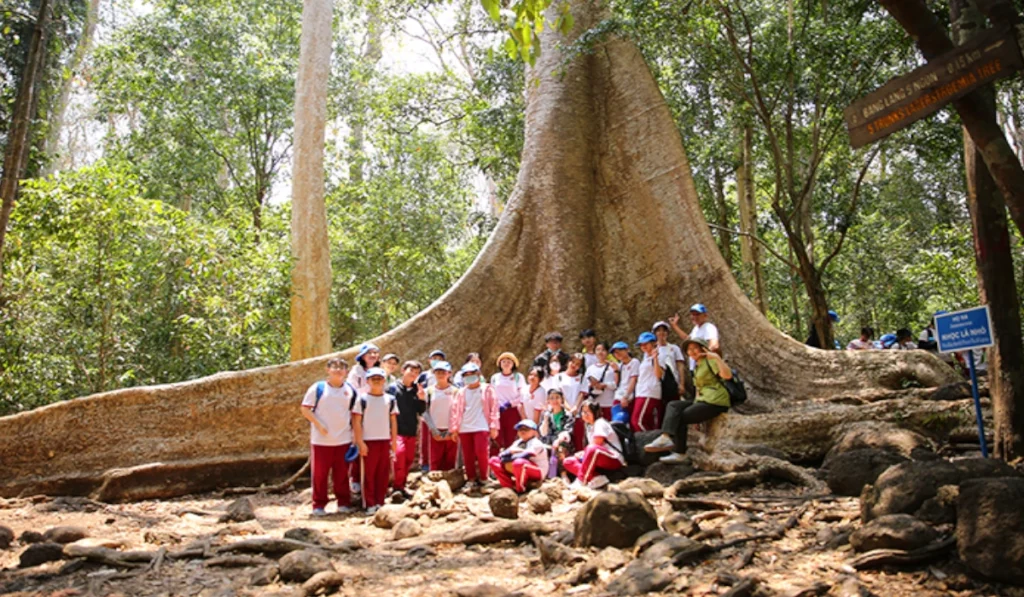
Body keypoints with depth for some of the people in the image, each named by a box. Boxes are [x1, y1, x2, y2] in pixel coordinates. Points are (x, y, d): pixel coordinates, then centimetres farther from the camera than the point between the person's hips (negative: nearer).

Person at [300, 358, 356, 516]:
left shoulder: (350, 390, 7)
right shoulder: (318, 388, -2)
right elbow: (305, 409, -3)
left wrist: (355, 432, 6)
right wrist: (318, 425, -12)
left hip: (344, 439, 2)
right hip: (321, 440, -2)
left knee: (342, 473, 8)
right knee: (319, 473, 4)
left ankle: (344, 503, 18)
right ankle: (319, 505, 15)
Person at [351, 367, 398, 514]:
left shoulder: (390, 399, 9)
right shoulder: (362, 399, -1)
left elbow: (393, 421, 12)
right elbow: (356, 422, -4)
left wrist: (394, 441, 6)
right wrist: (360, 442, -10)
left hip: (385, 441, 3)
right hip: (368, 442, -3)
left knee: (383, 474, 5)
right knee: (369, 474, -1)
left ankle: (380, 503, 13)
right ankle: (370, 504, 5)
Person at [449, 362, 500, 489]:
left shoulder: (487, 389, 3)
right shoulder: (461, 392, 11)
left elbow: (494, 408, 1)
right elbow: (455, 410, 11)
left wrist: (494, 427, -4)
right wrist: (454, 429, 6)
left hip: (481, 427, -3)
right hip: (464, 428, 4)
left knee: (480, 451, -15)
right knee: (468, 455, 4)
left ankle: (483, 478, 3)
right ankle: (471, 479, 16)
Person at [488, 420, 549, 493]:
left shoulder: (536, 444, -13)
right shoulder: (518, 442, 9)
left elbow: (525, 456, -30)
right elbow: (502, 455, -1)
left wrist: (509, 459, -20)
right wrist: (511, 451, -22)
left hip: (537, 472, -8)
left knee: (518, 462, -40)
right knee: (493, 460, 1)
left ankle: (520, 490, -19)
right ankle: (510, 486, -5)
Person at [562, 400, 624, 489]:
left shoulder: (600, 423, -9)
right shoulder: (589, 427, 16)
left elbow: (595, 446, -17)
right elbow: (591, 448, 14)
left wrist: (582, 454, -5)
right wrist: (583, 454, -4)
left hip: (614, 461, -9)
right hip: (600, 461, 10)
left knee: (592, 449, -39)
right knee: (568, 462, 1)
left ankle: (581, 481, -25)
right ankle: (595, 478, -20)